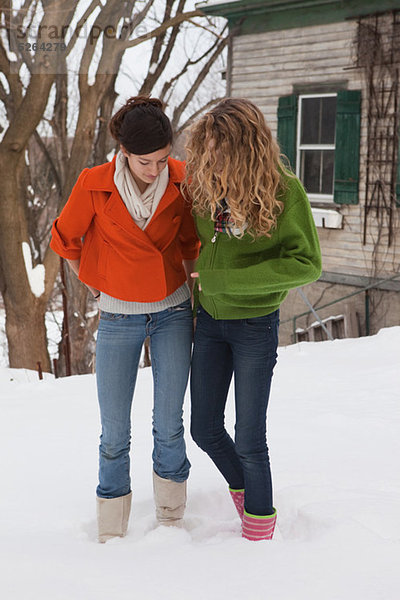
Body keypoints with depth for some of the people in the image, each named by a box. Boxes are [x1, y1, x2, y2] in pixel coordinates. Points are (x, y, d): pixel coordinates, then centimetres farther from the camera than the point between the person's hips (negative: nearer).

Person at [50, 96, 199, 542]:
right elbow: (64, 239, 5)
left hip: (172, 312, 1)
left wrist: (190, 280, 10)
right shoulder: (94, 184, -11)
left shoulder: (181, 179, -7)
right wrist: (96, 283, 9)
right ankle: (111, 532, 16)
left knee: (168, 425, 0)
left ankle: (170, 521, 19)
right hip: (118, 317, 0)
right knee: (114, 432, 2)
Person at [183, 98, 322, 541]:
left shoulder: (284, 191, -19)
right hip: (209, 321, 5)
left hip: (255, 324, -5)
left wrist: (225, 280, -23)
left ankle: (259, 527, 26)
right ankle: (244, 491, 40)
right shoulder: (204, 181, -5)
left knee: (249, 440, 2)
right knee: (205, 429, 13)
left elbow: (307, 265, -21)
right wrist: (193, 303, 11)